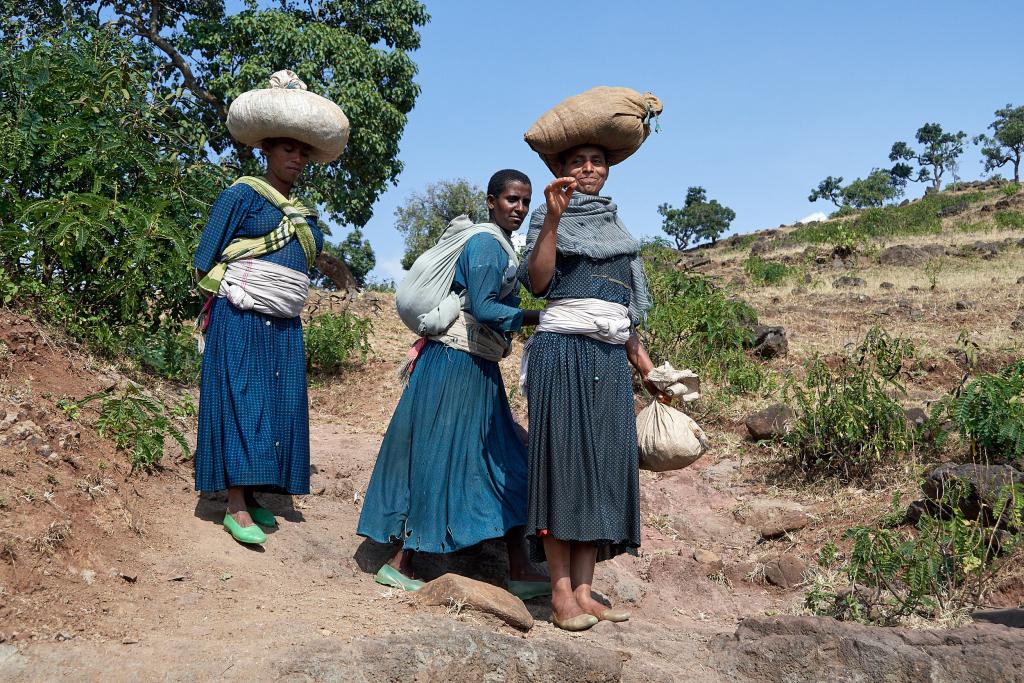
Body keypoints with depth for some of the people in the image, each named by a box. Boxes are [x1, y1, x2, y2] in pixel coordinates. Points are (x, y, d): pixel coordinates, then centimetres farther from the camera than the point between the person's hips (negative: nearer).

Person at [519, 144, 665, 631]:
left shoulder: (614, 226, 23)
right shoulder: (549, 216, 7)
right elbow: (537, 282, -10)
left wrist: (644, 363, 20)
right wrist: (552, 218, -17)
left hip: (612, 357, 6)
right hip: (564, 349, -6)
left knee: (604, 463, -1)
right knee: (563, 459, -9)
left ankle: (584, 590, 1)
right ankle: (561, 593, -7)